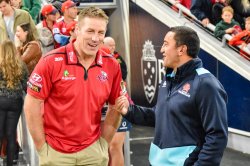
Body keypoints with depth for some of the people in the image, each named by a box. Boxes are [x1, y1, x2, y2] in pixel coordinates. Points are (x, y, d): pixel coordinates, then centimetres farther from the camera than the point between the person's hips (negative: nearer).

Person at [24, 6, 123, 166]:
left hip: (93, 151, 3)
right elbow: (32, 105, -10)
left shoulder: (112, 65, -3)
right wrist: (42, 147, -8)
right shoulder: (51, 61, -13)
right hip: (55, 152, -3)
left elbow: (116, 106, 9)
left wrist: (104, 142, 5)